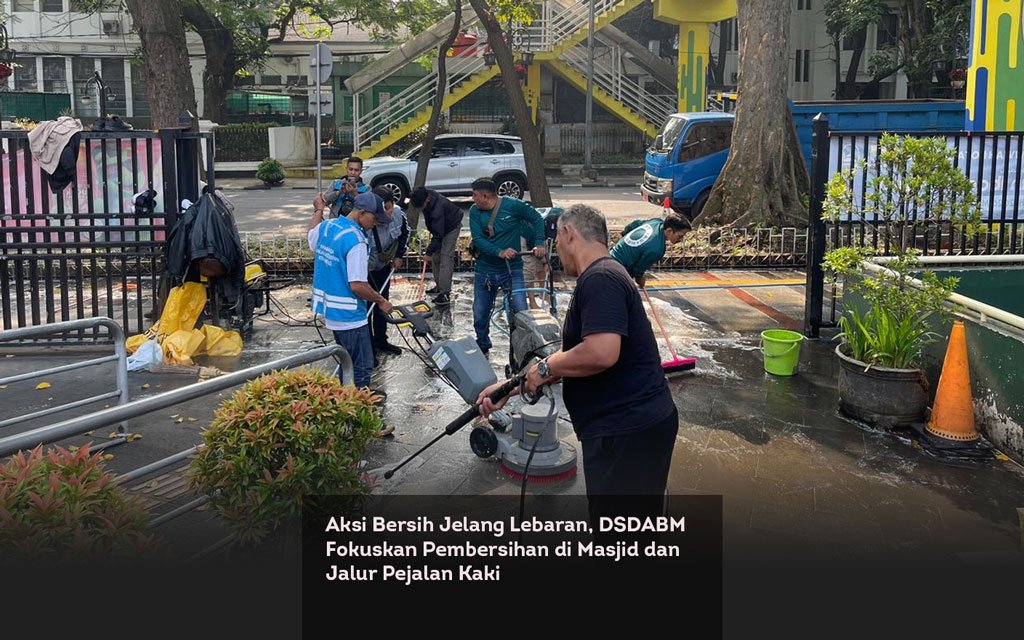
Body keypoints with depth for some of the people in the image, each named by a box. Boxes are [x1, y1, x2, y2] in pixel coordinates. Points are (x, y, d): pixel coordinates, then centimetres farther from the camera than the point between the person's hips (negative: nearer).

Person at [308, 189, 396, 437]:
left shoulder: (326, 226, 4)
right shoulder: (356, 242, -23)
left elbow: (311, 236, 30)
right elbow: (357, 286, -27)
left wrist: (319, 210, 43)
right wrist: (381, 301, -12)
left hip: (330, 310, 9)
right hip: (349, 315, -9)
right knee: (362, 367, -2)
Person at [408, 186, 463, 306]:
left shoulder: (437, 209, -38)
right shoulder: (424, 195, -14)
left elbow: (438, 235, -33)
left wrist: (429, 251, -29)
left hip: (451, 226, -9)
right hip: (440, 226, 9)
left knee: (446, 258, -16)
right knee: (435, 256, 9)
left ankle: (445, 294, -19)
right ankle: (439, 286, 21)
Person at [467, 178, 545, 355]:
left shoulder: (512, 205, -10)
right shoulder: (475, 211, -3)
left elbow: (536, 218, -1)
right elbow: (478, 240, -13)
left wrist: (539, 244, -14)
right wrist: (500, 252, -28)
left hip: (512, 270, -3)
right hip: (485, 272, 3)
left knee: (521, 311, -17)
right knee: (480, 316, 10)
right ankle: (482, 347, 34)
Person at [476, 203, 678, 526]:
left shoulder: (600, 279, -17)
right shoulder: (600, 278, 16)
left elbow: (601, 353, -30)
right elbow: (572, 359, 21)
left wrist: (545, 367, -12)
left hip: (627, 430, -10)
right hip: (626, 426, 10)